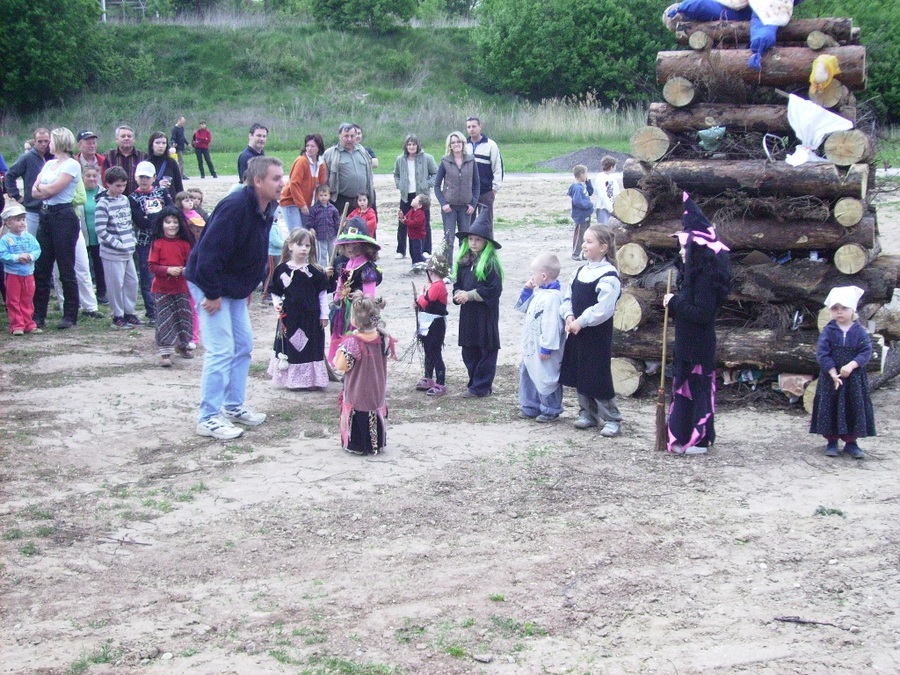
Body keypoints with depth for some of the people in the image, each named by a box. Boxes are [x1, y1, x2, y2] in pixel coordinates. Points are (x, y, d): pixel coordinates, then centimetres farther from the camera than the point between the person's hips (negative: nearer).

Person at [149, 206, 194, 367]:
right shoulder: (157, 244, -8)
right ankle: (165, 352, 2)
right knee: (164, 319, -2)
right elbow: (152, 266, -10)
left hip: (181, 287, 3)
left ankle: (181, 346, 32)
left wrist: (186, 270, -13)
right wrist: (168, 270, -24)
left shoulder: (184, 244, 2)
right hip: (162, 288, -3)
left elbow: (190, 263, 9)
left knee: (184, 316, 11)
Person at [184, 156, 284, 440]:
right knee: (221, 350, -10)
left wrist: (250, 285, 13)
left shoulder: (267, 208, 1)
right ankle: (208, 418, -3)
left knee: (244, 346, 14)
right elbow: (209, 252, -30)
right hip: (209, 286, -10)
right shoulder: (235, 207, -28)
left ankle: (233, 406, 27)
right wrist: (213, 294, -24)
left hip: (235, 287, 10)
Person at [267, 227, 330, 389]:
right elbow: (275, 292, 8)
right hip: (289, 317, 1)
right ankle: (292, 378, 15)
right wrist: (277, 304, -9)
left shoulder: (315, 271, -2)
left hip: (311, 317, 0)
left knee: (311, 345, 4)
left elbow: (322, 294, 3)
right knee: (290, 345, 5)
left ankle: (311, 379, 12)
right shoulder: (282, 270, -1)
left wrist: (324, 315, 1)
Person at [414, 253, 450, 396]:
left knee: (435, 355, -6)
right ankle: (428, 379, 34)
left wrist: (421, 295, -3)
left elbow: (425, 302, -23)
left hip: (435, 326, -11)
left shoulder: (437, 286, -21)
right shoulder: (435, 285, 12)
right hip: (428, 325, 11)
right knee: (429, 353, 21)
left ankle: (440, 385, -3)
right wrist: (419, 304, 3)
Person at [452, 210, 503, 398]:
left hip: (486, 313, -7)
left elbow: (493, 290, -17)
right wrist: (458, 294, -8)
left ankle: (480, 387, 7)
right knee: (468, 351, 12)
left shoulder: (491, 263, -11)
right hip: (468, 313, 7)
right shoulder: (464, 262, 9)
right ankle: (475, 382, 25)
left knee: (486, 350, 1)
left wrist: (470, 295, -17)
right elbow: (457, 283, 14)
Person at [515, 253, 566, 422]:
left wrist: (547, 347, -25)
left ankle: (551, 411, 14)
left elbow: (552, 324, -25)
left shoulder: (552, 297, -23)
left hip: (543, 349, -10)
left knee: (545, 378, 0)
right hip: (532, 347, 10)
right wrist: (526, 290, 8)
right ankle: (530, 406, 31)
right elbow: (522, 307, 23)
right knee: (528, 375, 18)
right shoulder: (537, 292, 9)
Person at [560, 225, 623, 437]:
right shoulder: (580, 271, 9)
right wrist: (569, 316, -6)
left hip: (598, 335, -8)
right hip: (577, 333, 8)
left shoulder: (608, 276, -16)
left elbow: (603, 308, -22)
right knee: (579, 375, 13)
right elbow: (568, 297, 13)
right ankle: (588, 413, 27)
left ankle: (612, 419, 6)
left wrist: (581, 322, -18)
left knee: (598, 378, -4)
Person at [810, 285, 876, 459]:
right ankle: (831, 442, 12)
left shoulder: (860, 331, 0)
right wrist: (833, 373, -19)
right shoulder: (828, 332, -2)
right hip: (830, 377, -1)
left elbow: (866, 351, -8)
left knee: (854, 408, 4)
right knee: (830, 408, 2)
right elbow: (822, 353, -9)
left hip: (854, 378, 1)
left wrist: (851, 365, -23)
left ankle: (851, 443, 14)